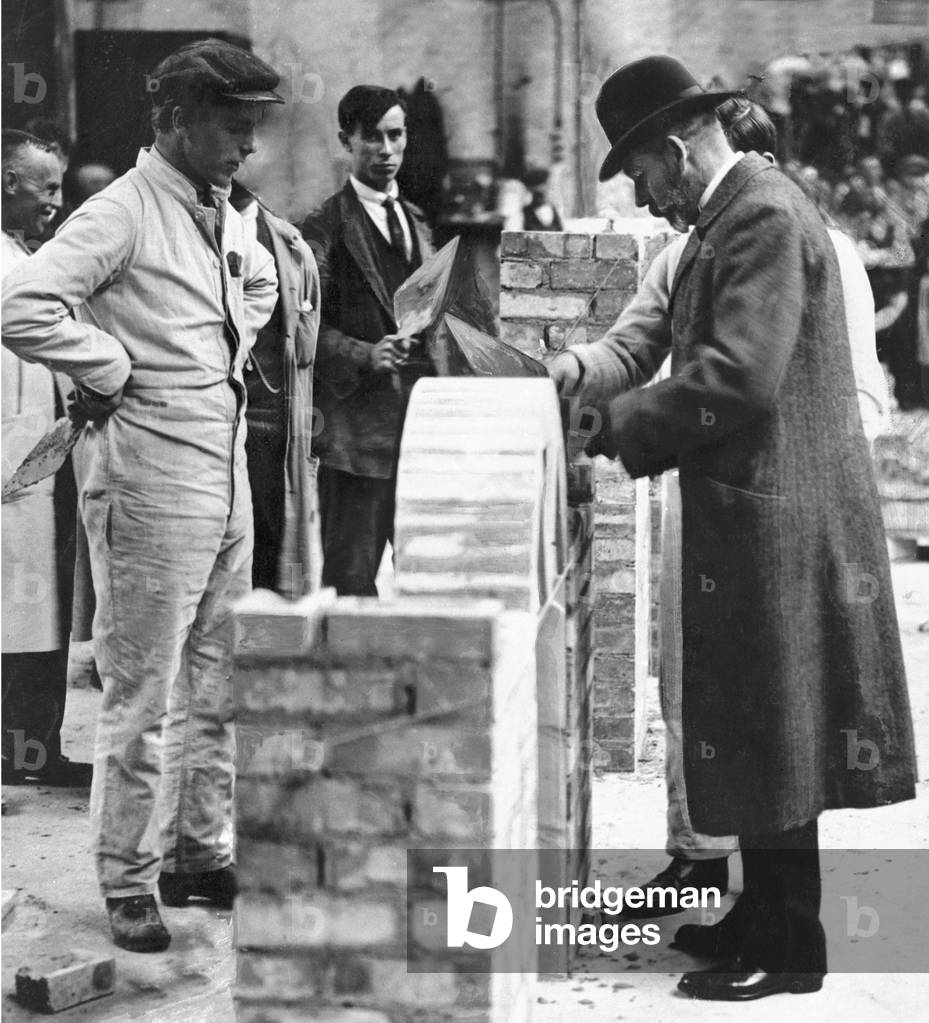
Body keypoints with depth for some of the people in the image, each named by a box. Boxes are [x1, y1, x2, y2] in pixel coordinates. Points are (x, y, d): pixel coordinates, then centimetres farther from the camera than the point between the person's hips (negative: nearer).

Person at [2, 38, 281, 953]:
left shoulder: (222, 216, 11)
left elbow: (261, 280, 34)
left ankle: (198, 852, 27)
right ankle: (127, 884, 9)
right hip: (151, 475, -8)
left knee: (218, 684, 15)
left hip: (226, 472, 8)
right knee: (141, 695, -1)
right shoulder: (123, 213, -14)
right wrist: (114, 368, -17)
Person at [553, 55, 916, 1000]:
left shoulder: (764, 218, -16)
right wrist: (588, 369, 0)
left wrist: (622, 425, -15)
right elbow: (664, 346, 17)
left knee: (768, 734, -3)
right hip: (747, 512, 10)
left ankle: (788, 950, 6)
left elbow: (739, 376, -25)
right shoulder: (723, 222, 16)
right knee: (753, 732, 16)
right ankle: (762, 915, 26)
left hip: (773, 517, -10)